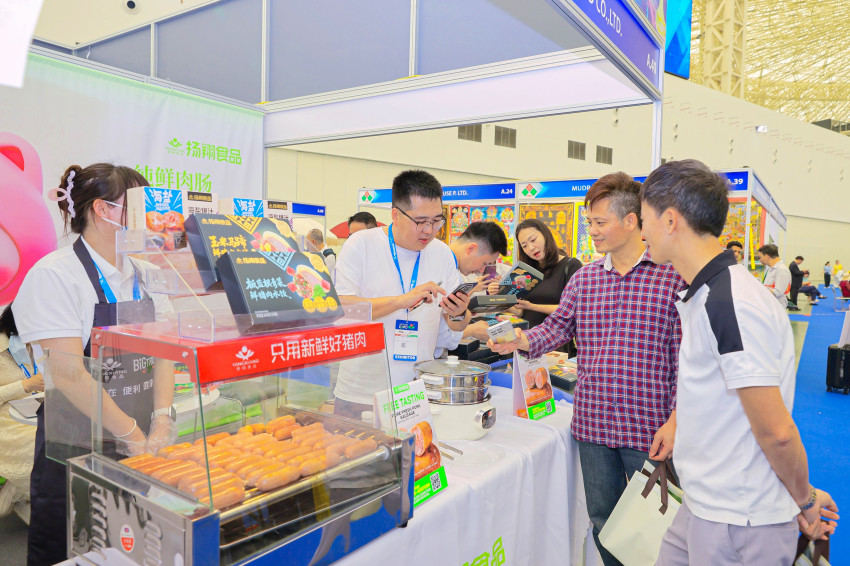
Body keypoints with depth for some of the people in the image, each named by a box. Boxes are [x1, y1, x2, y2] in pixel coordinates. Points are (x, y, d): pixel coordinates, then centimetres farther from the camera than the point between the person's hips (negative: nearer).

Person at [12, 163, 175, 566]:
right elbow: (69, 373, -20)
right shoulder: (55, 274, -14)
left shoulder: (144, 274, 5)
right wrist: (130, 434, -18)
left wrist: (161, 420, -10)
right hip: (75, 452, -5)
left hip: (139, 446, 6)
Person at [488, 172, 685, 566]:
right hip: (592, 423, 4)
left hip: (648, 428, -4)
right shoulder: (583, 278, 5)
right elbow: (559, 324, 8)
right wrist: (525, 341, -13)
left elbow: (684, 354, -9)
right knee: (602, 519, 19)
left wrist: (675, 420, -13)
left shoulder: (672, 277, -9)